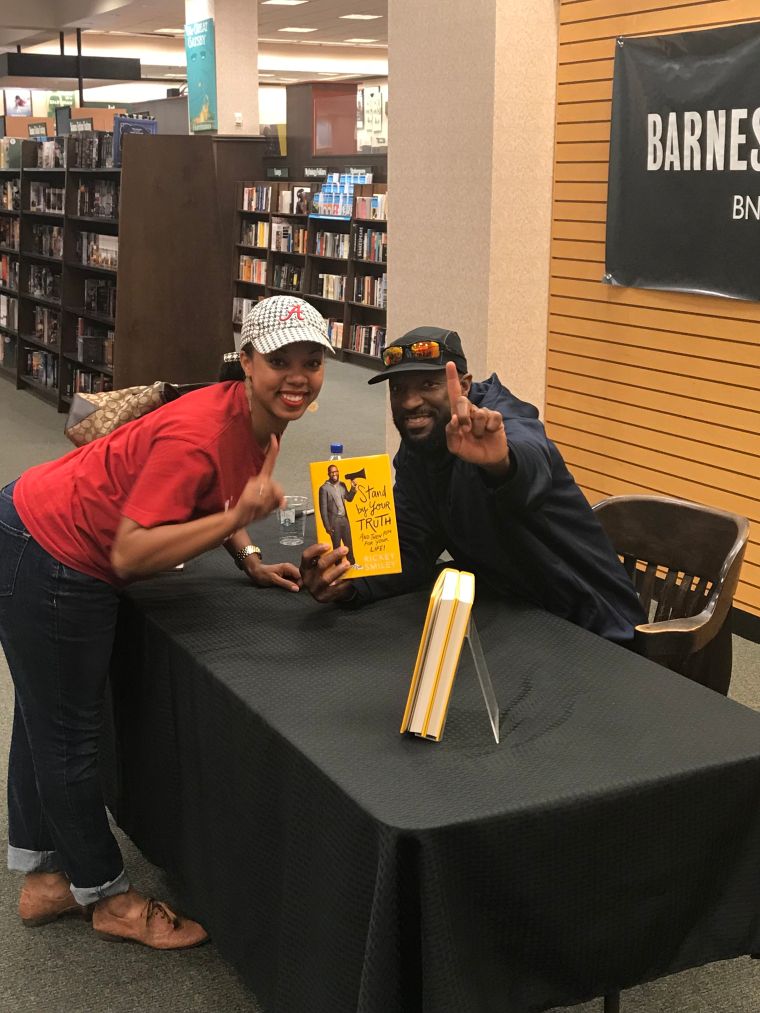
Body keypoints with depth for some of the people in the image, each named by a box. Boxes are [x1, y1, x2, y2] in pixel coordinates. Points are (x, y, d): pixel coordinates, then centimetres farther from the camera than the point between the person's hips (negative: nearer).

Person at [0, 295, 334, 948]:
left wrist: (251, 562, 3)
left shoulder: (262, 423, -3)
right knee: (67, 733, 6)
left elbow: (212, 498, 17)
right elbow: (130, 554, -33)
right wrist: (238, 517, -35)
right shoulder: (201, 434, -31)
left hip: (70, 557, 10)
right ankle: (107, 895, 22)